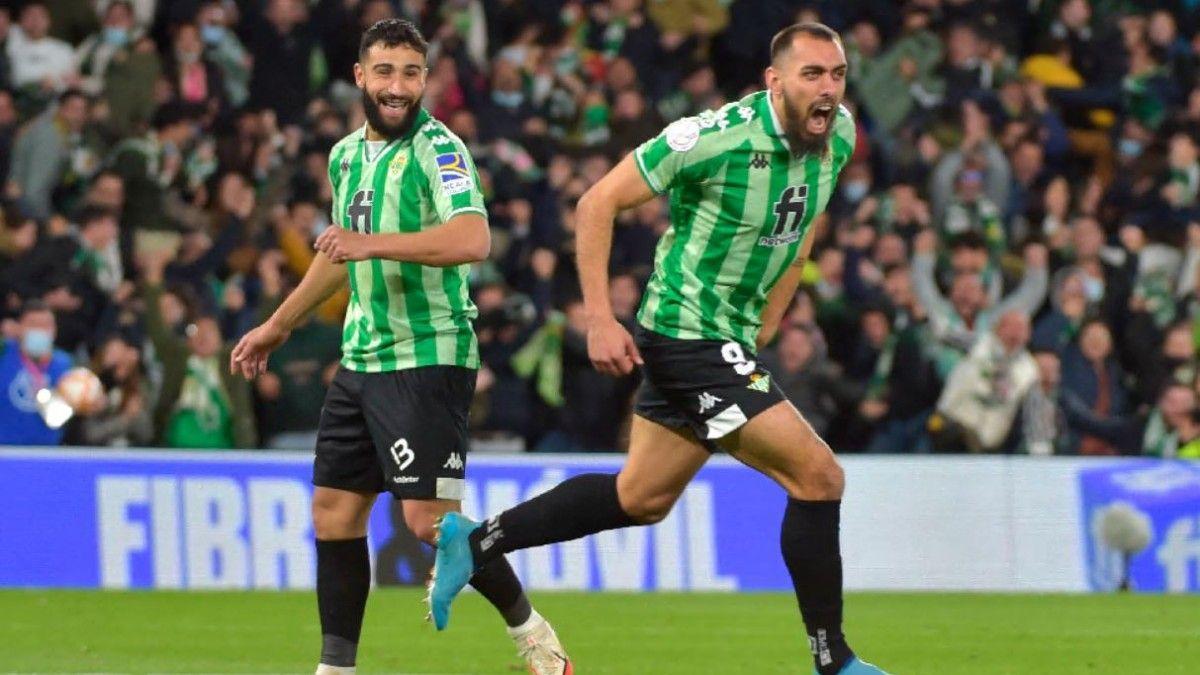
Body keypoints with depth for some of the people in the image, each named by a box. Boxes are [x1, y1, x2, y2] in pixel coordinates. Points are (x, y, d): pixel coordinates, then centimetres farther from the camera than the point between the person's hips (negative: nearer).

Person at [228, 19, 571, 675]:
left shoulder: (437, 148, -12)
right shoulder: (347, 154, 13)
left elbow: (472, 239, -28)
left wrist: (374, 243, -34)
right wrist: (278, 325, 36)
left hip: (427, 357, -8)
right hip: (361, 361, 8)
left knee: (429, 518, -12)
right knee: (334, 512, 6)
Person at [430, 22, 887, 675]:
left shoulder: (838, 137, 0)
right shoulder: (719, 135, -23)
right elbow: (598, 203, -15)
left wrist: (765, 322, 15)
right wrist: (599, 319, -20)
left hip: (730, 340, 9)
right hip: (687, 336, -9)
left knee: (642, 498, 19)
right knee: (818, 478, -12)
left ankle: (473, 543, 30)